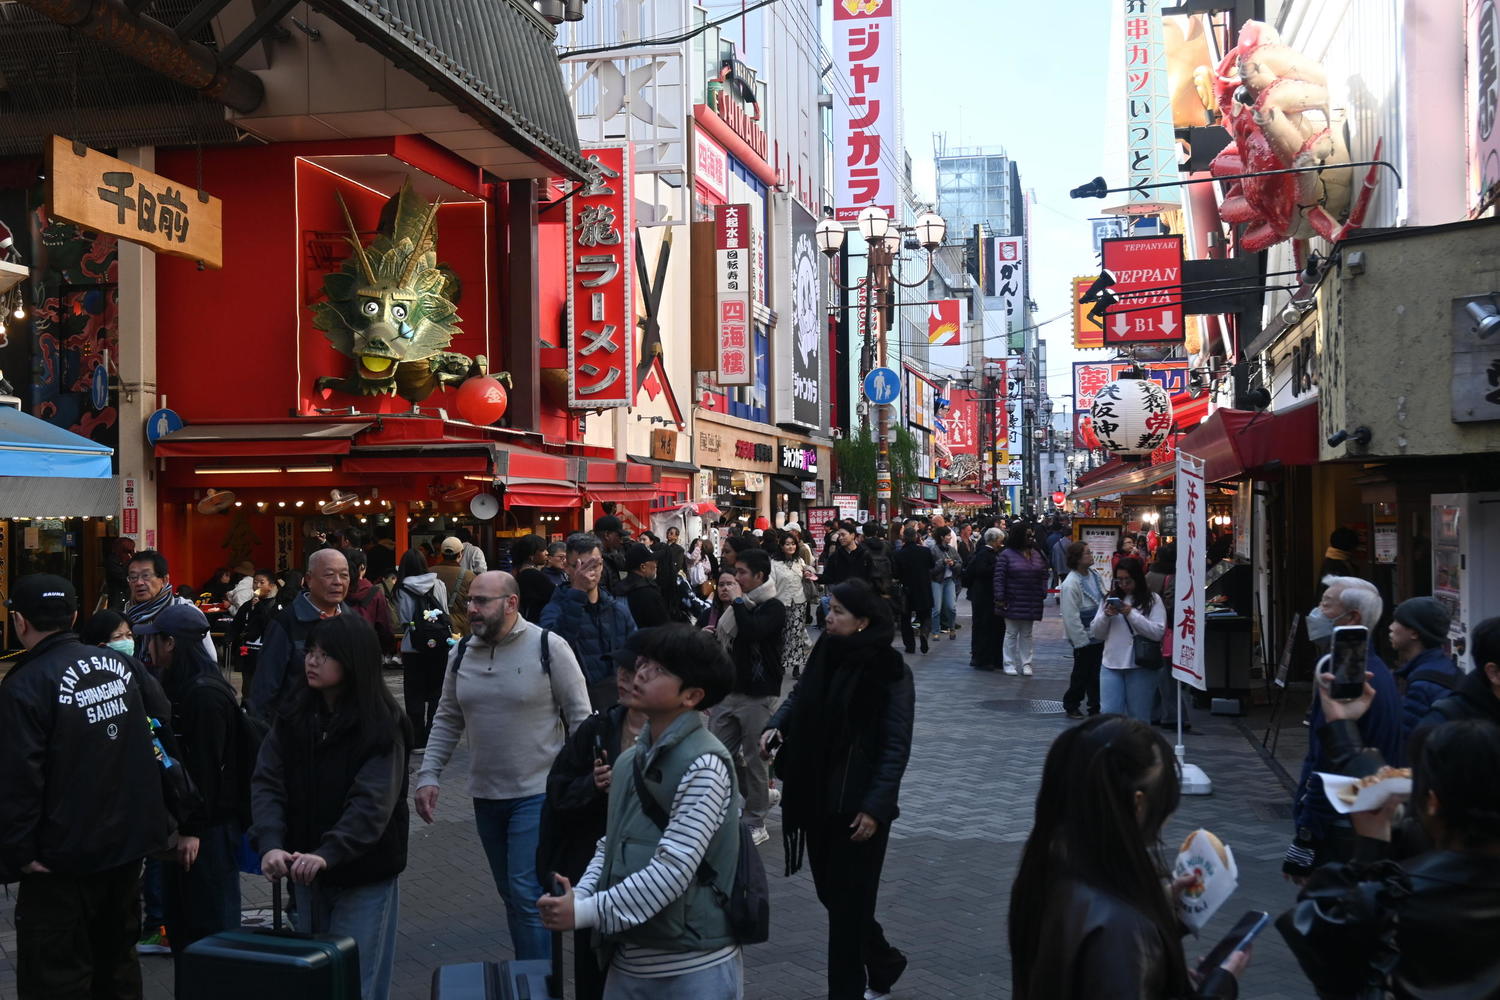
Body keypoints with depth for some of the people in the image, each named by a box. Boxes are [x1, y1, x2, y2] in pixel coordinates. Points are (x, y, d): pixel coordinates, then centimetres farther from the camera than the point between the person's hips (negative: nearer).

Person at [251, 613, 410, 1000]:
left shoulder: (382, 725, -14)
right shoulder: (293, 714, 1)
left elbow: (372, 802, -23)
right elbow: (267, 782, -8)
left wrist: (328, 854, -37)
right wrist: (270, 843, -25)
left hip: (365, 876, -5)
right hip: (306, 870, 5)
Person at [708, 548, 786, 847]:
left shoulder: (773, 608, -9)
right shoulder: (736, 605, 12)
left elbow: (753, 632, -28)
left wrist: (737, 601, -17)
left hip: (757, 695, -7)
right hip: (728, 690, 7)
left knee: (754, 757, 0)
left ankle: (756, 823, 11)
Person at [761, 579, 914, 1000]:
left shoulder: (890, 672, -15)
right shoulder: (827, 653, 1)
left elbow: (896, 747, -15)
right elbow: (800, 695, 17)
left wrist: (875, 807, -18)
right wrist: (776, 724, -3)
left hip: (859, 807, -6)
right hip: (818, 798, 6)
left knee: (849, 903, 2)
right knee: (830, 894, 16)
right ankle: (884, 964, 39)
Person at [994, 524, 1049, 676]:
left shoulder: (1037, 555, 9)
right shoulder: (1006, 555, -7)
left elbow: (1043, 575, 12)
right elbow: (999, 578, -10)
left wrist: (1043, 594, 3)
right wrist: (1000, 598, -15)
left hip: (1031, 604, 5)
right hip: (1013, 603, -4)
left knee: (1027, 634, 11)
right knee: (1011, 633, 3)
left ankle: (1026, 664, 17)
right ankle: (1010, 664, 11)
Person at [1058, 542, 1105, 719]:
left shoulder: (1093, 574, 4)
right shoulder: (1070, 584, -20)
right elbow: (1071, 617, -19)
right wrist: (1082, 640, -18)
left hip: (1099, 634, 7)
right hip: (1083, 637, -7)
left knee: (1096, 673, 12)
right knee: (1081, 674, 6)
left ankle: (1095, 708, 22)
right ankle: (1071, 706, 23)